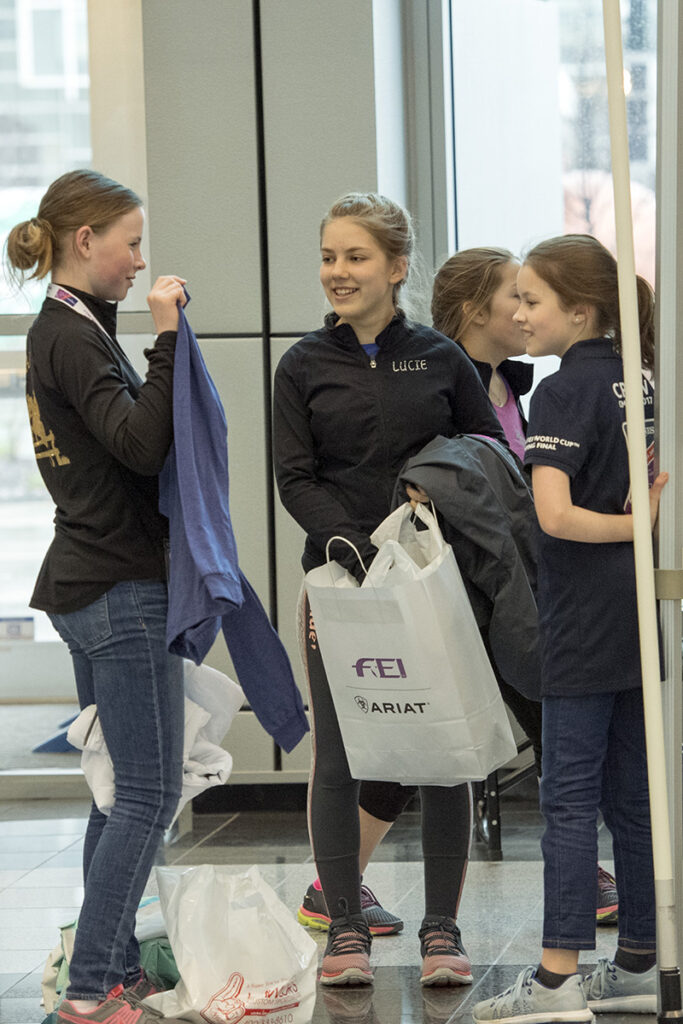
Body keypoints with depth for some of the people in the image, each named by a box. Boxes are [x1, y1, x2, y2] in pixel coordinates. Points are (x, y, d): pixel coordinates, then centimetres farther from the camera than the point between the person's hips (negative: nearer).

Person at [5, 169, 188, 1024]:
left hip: (92, 583, 10)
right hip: (121, 588, -10)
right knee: (149, 791, -8)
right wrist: (167, 339, -27)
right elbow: (141, 445, -27)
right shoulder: (74, 337, -15)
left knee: (121, 788, 13)